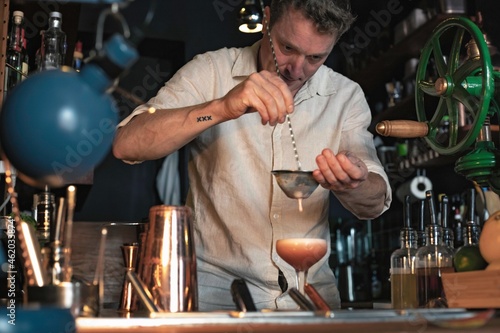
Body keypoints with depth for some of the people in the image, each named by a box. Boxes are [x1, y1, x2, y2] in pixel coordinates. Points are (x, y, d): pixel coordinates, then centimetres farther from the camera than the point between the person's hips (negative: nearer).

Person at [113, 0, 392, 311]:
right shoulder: (211, 72, -4)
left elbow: (375, 204, -2)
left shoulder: (346, 96, 4)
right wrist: (221, 108, -29)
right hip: (216, 283, -3)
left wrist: (350, 186, -26)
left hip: (311, 288, 3)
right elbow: (127, 145, -15)